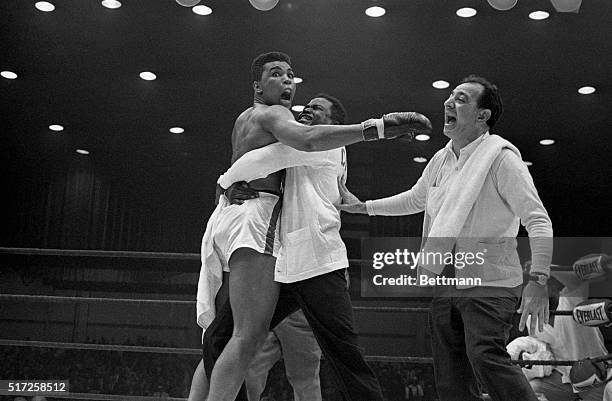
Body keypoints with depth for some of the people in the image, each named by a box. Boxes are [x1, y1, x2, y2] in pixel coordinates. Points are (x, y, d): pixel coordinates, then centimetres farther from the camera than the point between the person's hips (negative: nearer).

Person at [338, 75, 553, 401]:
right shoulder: (440, 160, 13)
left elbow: (538, 220, -14)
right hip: (443, 282, 7)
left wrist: (538, 281, -24)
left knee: (486, 357, -27)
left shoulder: (501, 156, -9)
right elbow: (415, 199, 32)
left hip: (488, 280, -7)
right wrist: (363, 206, 31)